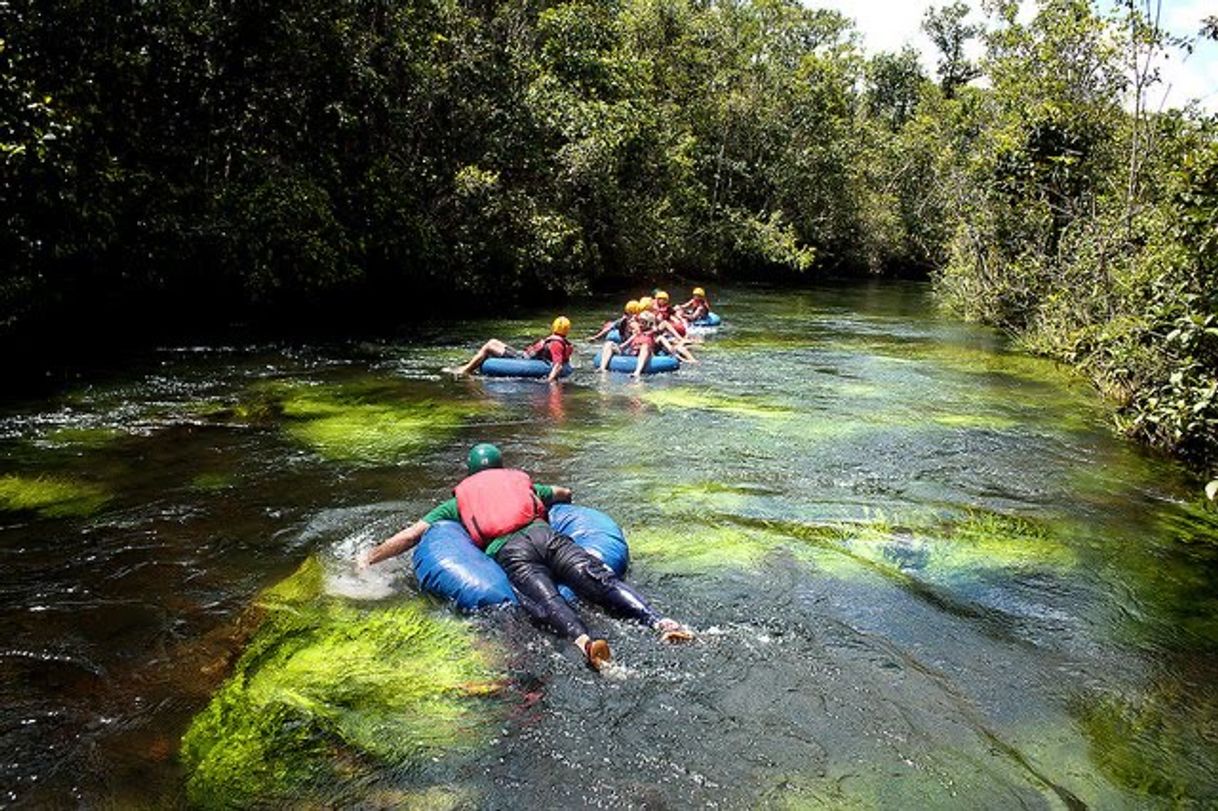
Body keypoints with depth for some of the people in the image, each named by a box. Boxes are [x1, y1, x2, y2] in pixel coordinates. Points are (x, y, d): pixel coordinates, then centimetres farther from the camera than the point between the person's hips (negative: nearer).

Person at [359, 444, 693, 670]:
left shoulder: (457, 502, 32)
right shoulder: (524, 483, 38)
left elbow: (411, 535, 28)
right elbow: (565, 494, 54)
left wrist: (370, 558, 40)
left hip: (508, 554, -2)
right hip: (546, 535, 3)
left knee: (546, 600, -27)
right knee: (602, 580, -15)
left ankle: (583, 640, -58)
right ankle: (659, 621, -40)